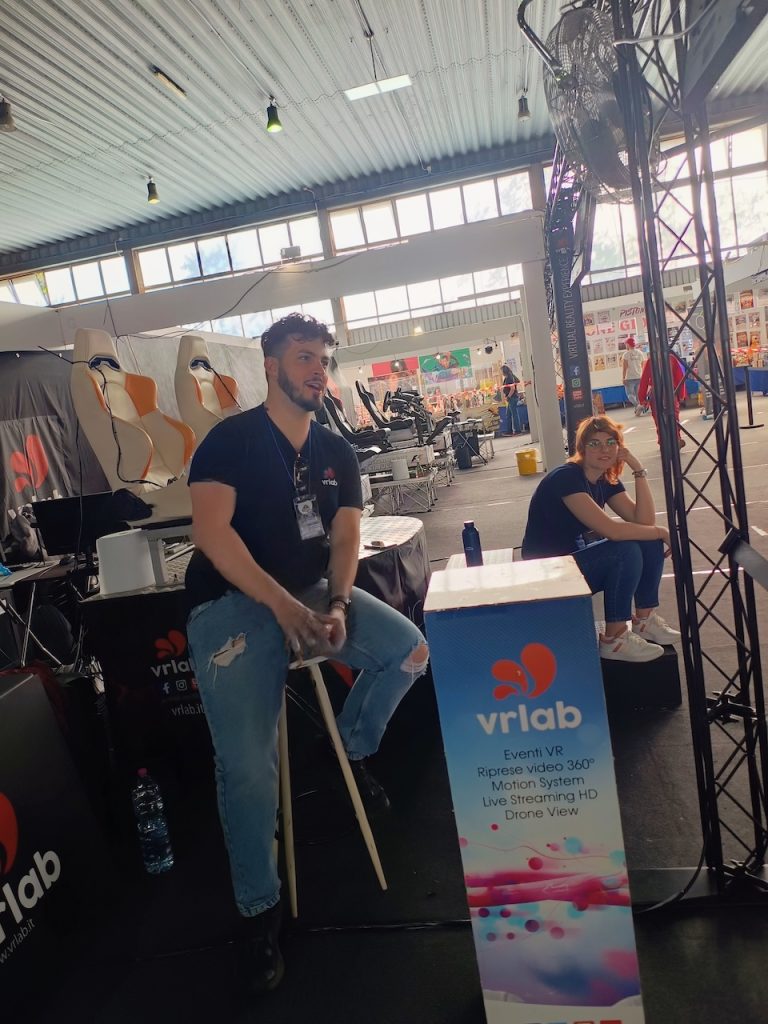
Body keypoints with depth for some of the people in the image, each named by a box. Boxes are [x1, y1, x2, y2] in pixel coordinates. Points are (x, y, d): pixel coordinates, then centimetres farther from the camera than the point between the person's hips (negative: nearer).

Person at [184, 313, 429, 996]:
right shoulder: (231, 440, -4)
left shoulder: (337, 454, 12)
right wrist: (284, 607, -22)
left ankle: (352, 748, 14)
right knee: (248, 764, -14)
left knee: (410, 651, -14)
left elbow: (344, 536, 4)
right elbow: (212, 530, -16)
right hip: (235, 600, -5)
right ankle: (259, 910, 10)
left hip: (316, 591, 5)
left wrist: (337, 604, -16)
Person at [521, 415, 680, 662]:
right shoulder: (566, 477, -23)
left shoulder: (607, 480, 3)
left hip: (578, 559, 9)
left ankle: (644, 620, 9)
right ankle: (614, 639, -14)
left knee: (650, 542, -3)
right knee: (626, 551, -26)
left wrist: (638, 469, -13)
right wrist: (661, 532, -16)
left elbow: (644, 522, -8)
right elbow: (610, 530, -30)